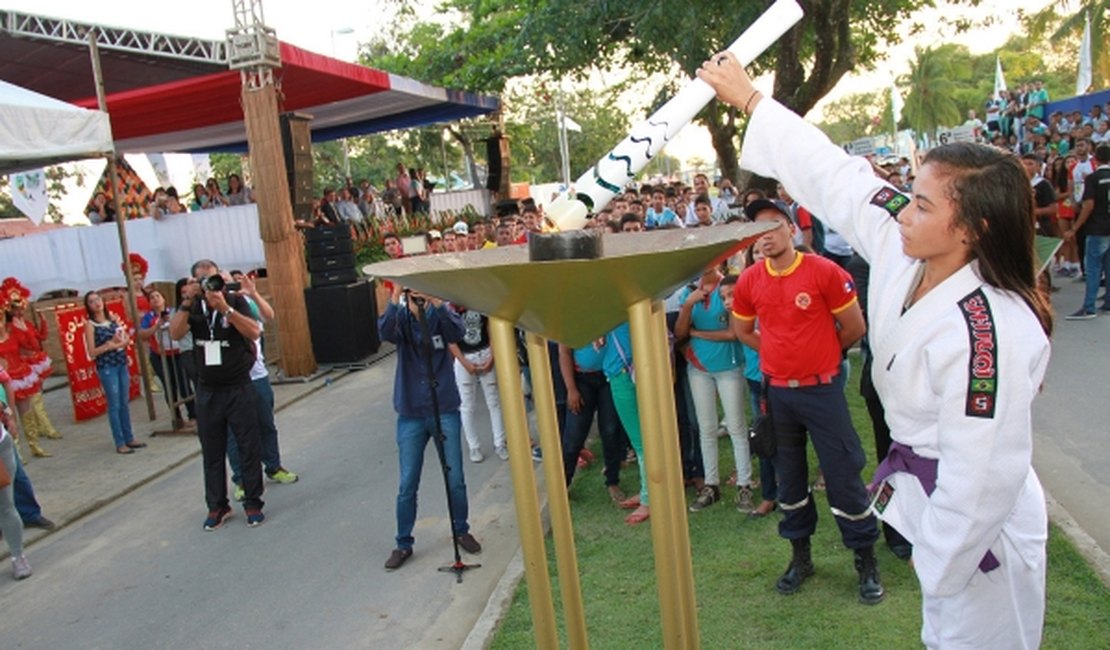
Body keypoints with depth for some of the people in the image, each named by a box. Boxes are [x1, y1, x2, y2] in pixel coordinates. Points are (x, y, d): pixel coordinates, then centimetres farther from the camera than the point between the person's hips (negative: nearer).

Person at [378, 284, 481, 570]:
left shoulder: (441, 313, -4)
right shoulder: (400, 317, -4)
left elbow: (458, 333, -26)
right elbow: (384, 333, -27)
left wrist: (436, 302, -39)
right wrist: (395, 299, -41)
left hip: (446, 411, 0)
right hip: (410, 415, 0)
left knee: (455, 480, 8)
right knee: (407, 485, 5)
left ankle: (461, 531, 30)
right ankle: (403, 544, 22)